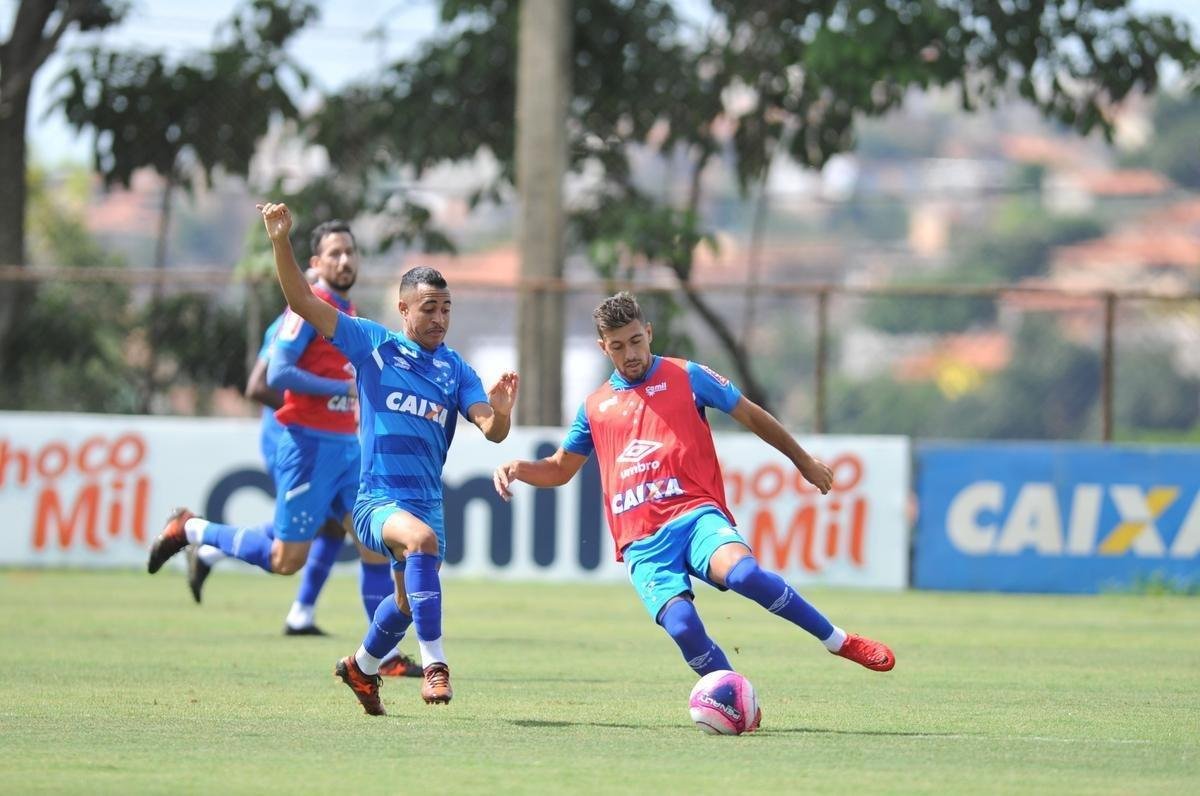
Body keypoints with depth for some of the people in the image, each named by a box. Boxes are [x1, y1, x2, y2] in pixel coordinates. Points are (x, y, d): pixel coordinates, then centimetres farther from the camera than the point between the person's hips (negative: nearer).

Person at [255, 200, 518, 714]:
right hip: (376, 500, -5)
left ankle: (361, 667, 50)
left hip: (426, 503, 5)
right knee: (424, 538, -36)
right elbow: (302, 302, -4)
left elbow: (492, 430, -6)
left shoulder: (455, 370, 6)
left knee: (408, 603, 17)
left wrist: (501, 412, -29)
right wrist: (281, 242, -15)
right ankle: (434, 665, -36)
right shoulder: (372, 345, 0)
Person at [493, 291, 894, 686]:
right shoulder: (595, 407, 18)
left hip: (695, 514, -2)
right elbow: (559, 469, 30)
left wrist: (804, 461, 25)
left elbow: (751, 415, 19)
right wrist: (518, 469, 8)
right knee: (681, 625, -27)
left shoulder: (686, 377, 10)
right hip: (642, 544, 2)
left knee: (743, 572, -35)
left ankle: (838, 641, -19)